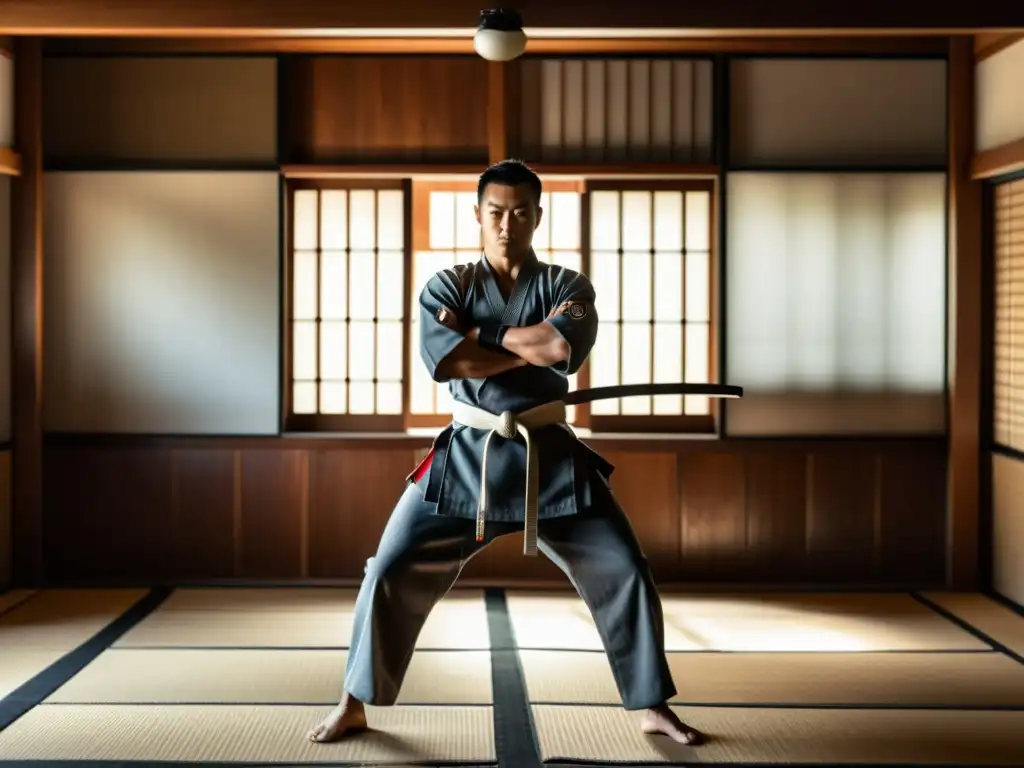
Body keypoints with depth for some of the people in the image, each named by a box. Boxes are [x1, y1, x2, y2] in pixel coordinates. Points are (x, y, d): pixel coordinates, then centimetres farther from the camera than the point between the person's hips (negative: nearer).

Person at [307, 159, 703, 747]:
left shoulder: (568, 286, 2)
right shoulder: (447, 286, 2)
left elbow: (565, 348, -21)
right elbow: (447, 360, -18)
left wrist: (478, 334, -13)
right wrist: (534, 347, -16)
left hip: (549, 458, 0)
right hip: (467, 457, 0)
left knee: (624, 572, -3)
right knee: (393, 572, -3)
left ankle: (653, 707, 16)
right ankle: (355, 705, 15)